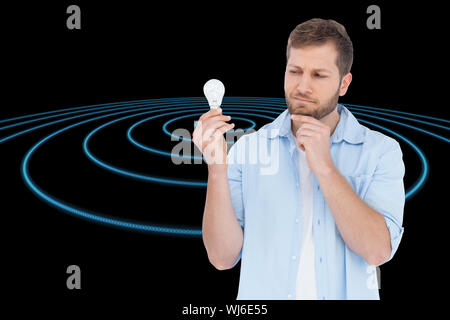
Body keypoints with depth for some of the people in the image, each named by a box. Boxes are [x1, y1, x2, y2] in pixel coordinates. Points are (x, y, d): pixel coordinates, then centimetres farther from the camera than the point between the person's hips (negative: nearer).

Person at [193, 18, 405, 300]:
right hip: (262, 296, 1)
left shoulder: (381, 150, 0)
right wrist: (217, 169, -16)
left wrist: (324, 168, -14)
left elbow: (378, 251, -12)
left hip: (345, 293, -1)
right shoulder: (248, 148, 1)